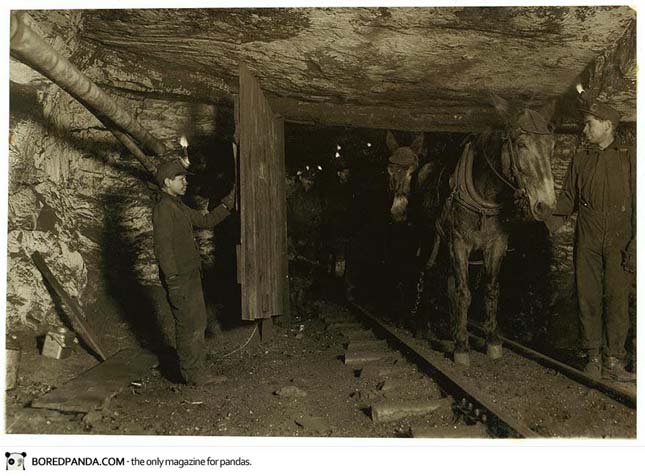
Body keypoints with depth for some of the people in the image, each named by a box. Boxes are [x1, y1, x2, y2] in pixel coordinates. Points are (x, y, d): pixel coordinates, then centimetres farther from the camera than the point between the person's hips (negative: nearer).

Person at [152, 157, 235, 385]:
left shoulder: (178, 206, 16)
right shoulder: (163, 208, -16)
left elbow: (206, 220, 22)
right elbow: (163, 248, -21)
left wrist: (228, 203, 15)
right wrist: (173, 281, -23)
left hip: (191, 275, 10)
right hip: (179, 278, -10)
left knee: (198, 323, 16)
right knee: (188, 326, -2)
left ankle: (197, 371, 27)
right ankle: (192, 375, 10)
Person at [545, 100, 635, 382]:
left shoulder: (629, 159, 3)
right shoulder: (580, 160, 12)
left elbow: (638, 205, -1)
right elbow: (568, 199, 13)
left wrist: (634, 246, -8)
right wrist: (551, 223, -4)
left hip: (618, 242, -2)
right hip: (586, 242, 3)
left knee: (617, 299, -3)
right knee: (588, 298, 4)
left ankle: (613, 360, 6)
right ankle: (593, 356, 14)